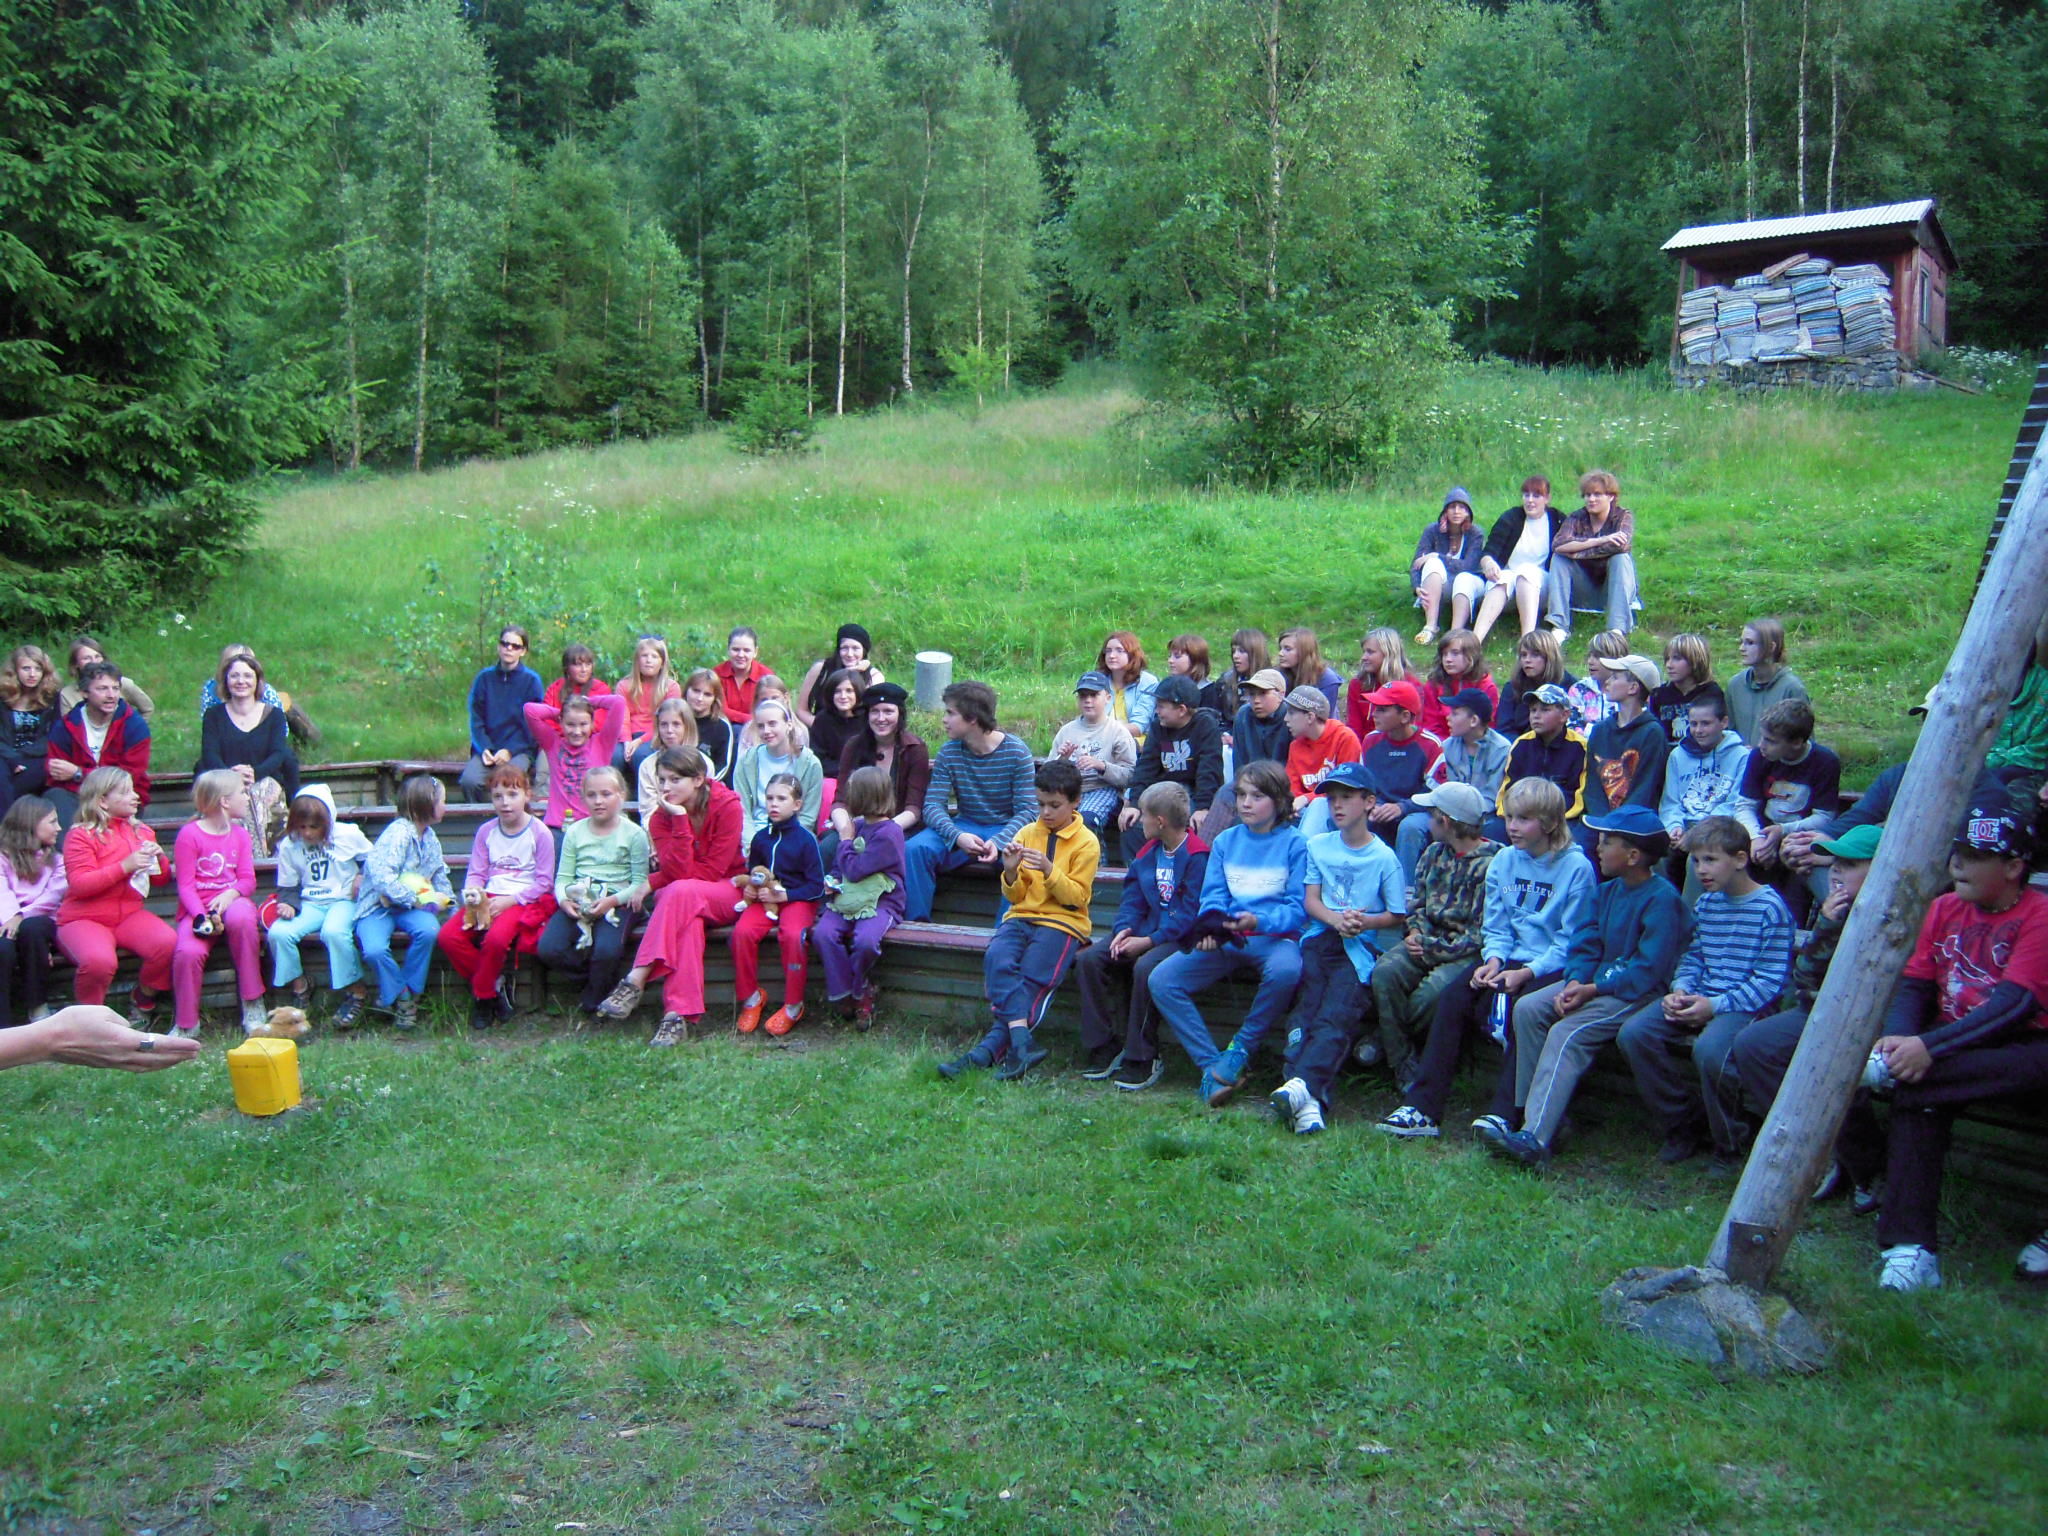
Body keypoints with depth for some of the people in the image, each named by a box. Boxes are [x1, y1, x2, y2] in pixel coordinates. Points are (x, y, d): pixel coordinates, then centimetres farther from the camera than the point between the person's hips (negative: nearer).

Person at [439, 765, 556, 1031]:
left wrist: (509, 900, -15)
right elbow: (476, 873, 10)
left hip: (525, 900, -5)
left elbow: (544, 882, -5)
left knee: (496, 937, -34)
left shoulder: (539, 833, -3)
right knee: (448, 935, -18)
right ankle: (494, 985, -2)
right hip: (488, 899, 5)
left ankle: (482, 996, -8)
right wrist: (471, 892, -13)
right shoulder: (486, 832, 11)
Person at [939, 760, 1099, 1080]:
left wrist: (1049, 871, -19)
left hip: (1062, 922, -3)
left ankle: (988, 1050, -27)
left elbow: (1077, 898, -4)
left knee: (1032, 978, -26)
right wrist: (1011, 873, -9)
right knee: (997, 961, -28)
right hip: (1022, 916, 3)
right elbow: (1015, 896, 14)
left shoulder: (1086, 842, 2)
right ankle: (1023, 1043, -37)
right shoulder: (1027, 833, 14)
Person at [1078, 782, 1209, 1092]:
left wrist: (1149, 941, -20)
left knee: (1146, 968, -36)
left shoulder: (1197, 857, -13)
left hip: (1180, 938, -8)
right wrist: (1124, 930, -8)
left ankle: (1142, 1060, -20)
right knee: (1089, 959, -11)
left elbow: (1191, 914, -18)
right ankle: (1104, 1050, -7)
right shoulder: (1148, 852, 13)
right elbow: (1133, 899, 13)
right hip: (1143, 933, 8)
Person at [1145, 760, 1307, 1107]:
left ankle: (1240, 1050, -15)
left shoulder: (1294, 843, 1)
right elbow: (1212, 897, 10)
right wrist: (1210, 929, -12)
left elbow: (1298, 907, -6)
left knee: (1285, 971, -39)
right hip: (1225, 938, 4)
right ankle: (1211, 1065, -13)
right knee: (1161, 980, -16)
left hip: (1274, 936, -4)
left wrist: (1260, 921, -24)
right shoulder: (1225, 841, 15)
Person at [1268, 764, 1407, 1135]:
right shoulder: (1318, 846, 17)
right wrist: (1336, 919, -9)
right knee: (1305, 1010, -20)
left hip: (1361, 947, -3)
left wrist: (1364, 921, -13)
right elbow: (1310, 901, 11)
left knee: (1336, 1016, -25)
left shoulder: (1384, 858, 6)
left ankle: (1301, 1084, -44)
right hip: (1320, 937, 3)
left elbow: (1397, 916, 7)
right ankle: (1310, 1101, -35)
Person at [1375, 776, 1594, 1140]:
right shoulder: (1503, 860, 10)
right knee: (1452, 998, -18)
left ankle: (1504, 1113, -34)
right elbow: (1496, 926, 12)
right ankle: (1423, 1107, -21)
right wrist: (1494, 960, -8)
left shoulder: (1576, 868, -7)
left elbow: (1571, 943, -9)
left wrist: (1527, 972, -19)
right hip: (1510, 959, 5)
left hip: (1554, 967, -5)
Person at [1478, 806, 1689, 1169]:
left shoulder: (1662, 899, -14)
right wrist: (1573, 984, -11)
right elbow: (1584, 943, 8)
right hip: (1598, 980, 9)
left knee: (1567, 1034, -28)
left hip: (1641, 993, -9)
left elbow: (1649, 970, -19)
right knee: (1528, 1008, -10)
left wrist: (1592, 989, -20)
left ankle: (1534, 1138, -36)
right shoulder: (1608, 891, 12)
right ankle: (1534, 1113, -9)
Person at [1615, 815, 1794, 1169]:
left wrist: (1716, 1006, -18)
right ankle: (1684, 1127, 3)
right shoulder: (1705, 904, 15)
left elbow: (1770, 980, -12)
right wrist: (1680, 991, -3)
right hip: (1699, 998, 7)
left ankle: (1729, 1148, -10)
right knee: (1633, 1033, -15)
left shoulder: (1770, 909, -7)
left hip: (1745, 1004, -7)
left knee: (1709, 1048, -36)